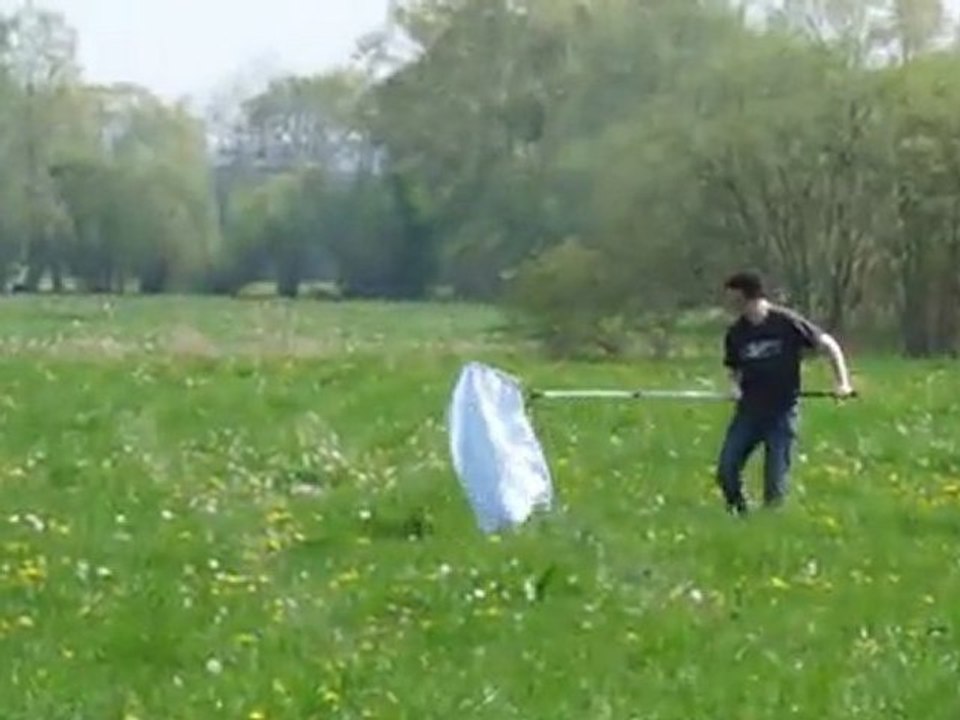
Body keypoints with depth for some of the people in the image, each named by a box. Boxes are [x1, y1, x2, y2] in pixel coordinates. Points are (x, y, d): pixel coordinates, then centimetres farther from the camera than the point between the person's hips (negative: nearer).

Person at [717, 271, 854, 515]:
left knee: (776, 479, -4)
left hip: (781, 412, -4)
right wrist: (736, 387, -6)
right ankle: (738, 513, 14)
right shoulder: (736, 333, 4)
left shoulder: (786, 322, -9)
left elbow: (828, 345, -2)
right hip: (749, 410, 4)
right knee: (726, 470, -5)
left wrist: (842, 382, -11)